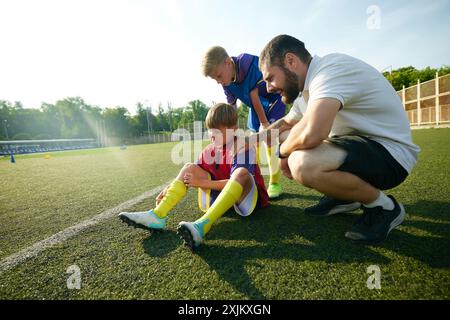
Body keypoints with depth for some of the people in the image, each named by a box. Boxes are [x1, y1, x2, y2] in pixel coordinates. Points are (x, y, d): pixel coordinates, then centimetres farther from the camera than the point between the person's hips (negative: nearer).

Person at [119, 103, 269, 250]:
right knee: (190, 168, -4)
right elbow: (193, 177, 8)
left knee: (241, 173, -39)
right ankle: (157, 215, -18)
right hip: (221, 193, 6)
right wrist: (170, 188, -9)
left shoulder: (244, 148, -15)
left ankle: (201, 226, -54)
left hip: (248, 196, -5)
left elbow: (237, 179, -26)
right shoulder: (208, 151, 4)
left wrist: (202, 183, -23)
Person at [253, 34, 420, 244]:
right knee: (287, 140, 8)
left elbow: (311, 134, -37)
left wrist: (284, 150, -16)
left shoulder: (332, 68, -22)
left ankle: (383, 206, -6)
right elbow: (286, 123, 21)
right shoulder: (307, 87, 9)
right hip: (356, 145, 9)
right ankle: (343, 197, 13)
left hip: (390, 153, -9)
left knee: (302, 164, -33)